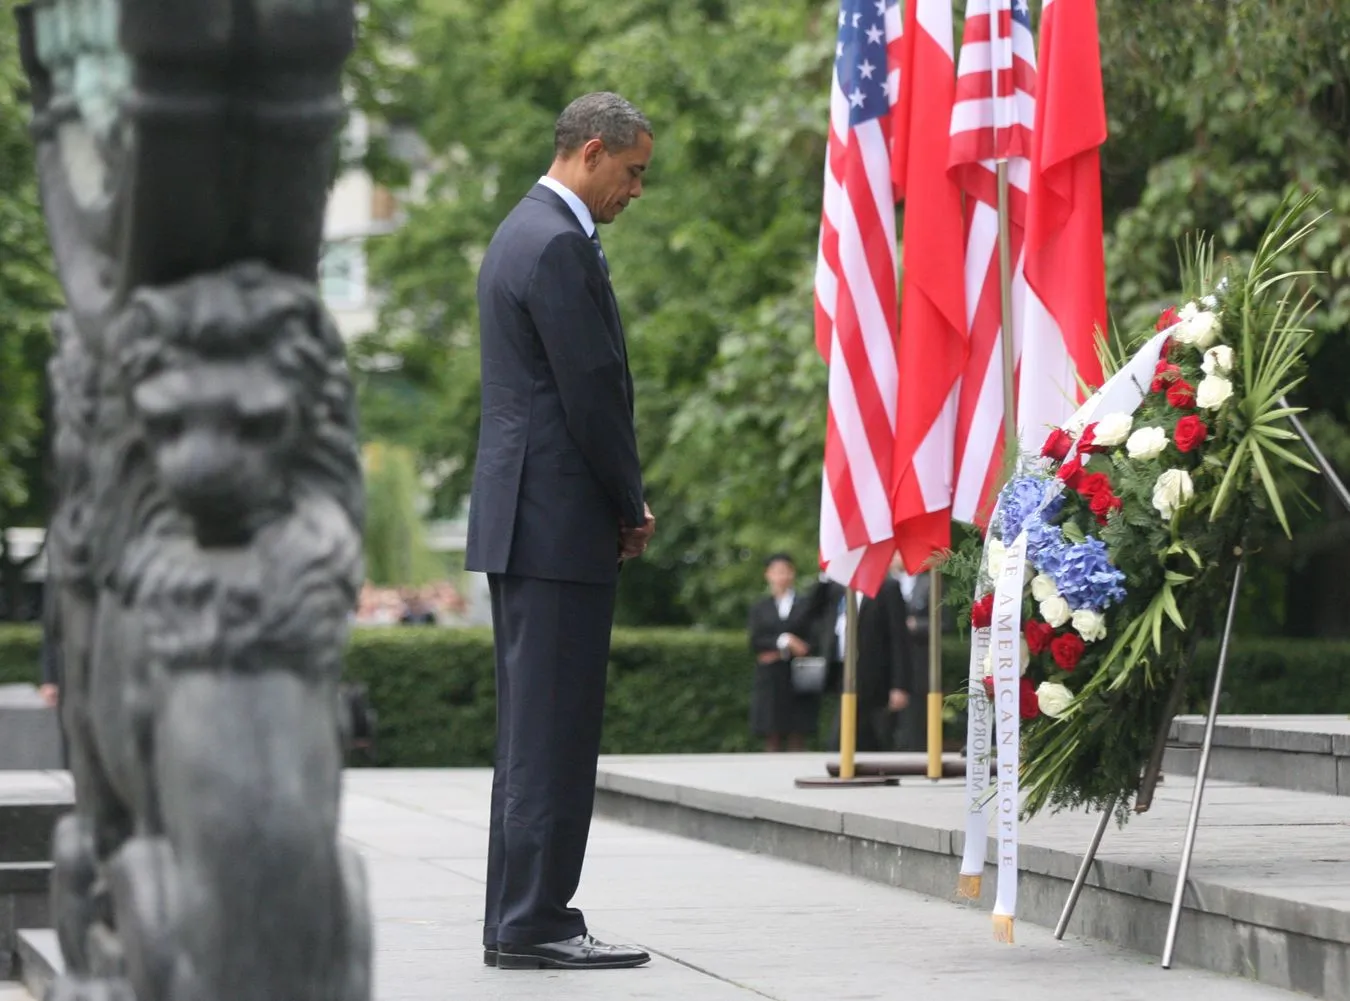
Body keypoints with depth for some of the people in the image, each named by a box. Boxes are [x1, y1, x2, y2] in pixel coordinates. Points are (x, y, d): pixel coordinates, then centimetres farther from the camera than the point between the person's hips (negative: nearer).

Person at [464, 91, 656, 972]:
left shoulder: (523, 232, 19)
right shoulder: (560, 245, -14)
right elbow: (594, 391, -16)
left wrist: (622, 502, 15)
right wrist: (632, 507, -4)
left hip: (520, 521, 11)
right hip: (561, 522, -11)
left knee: (533, 730, 12)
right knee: (554, 730, -8)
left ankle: (517, 921, 16)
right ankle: (535, 924, -6)